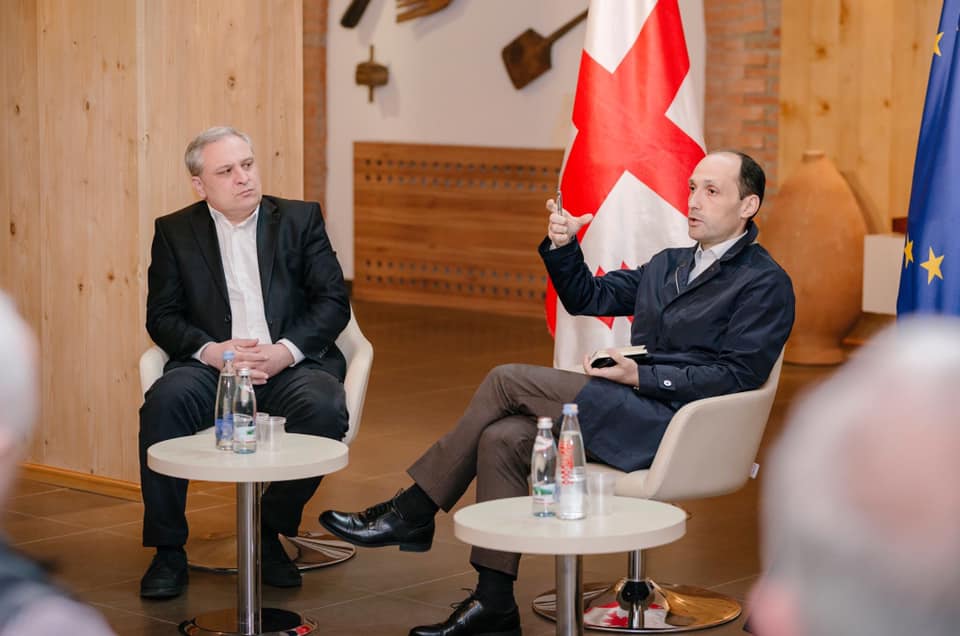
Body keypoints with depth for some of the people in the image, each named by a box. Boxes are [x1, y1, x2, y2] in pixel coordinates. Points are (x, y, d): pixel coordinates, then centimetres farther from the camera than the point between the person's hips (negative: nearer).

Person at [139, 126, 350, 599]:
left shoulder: (300, 219, 10)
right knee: (165, 401, -32)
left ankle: (270, 534, -11)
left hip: (291, 362, 0)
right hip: (212, 364, 0)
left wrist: (286, 351, -13)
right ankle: (168, 551, -19)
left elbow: (334, 302, 4)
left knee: (324, 407, -33)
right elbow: (162, 317, 5)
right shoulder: (174, 232, 11)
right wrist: (210, 350, -15)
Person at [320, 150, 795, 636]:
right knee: (501, 440, -16)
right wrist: (562, 247, 5)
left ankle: (413, 513, -6)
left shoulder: (766, 284, -2)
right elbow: (587, 298, 25)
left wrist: (643, 377, -17)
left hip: (667, 424, -8)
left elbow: (738, 374, -12)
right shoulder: (668, 265, 25)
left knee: (508, 379, -16)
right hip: (623, 413, 8)